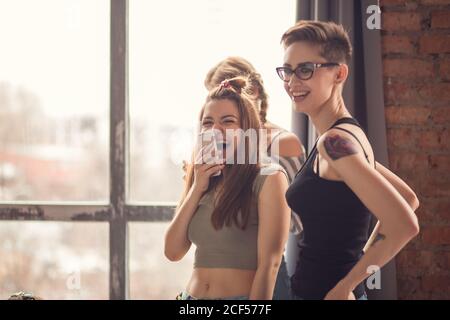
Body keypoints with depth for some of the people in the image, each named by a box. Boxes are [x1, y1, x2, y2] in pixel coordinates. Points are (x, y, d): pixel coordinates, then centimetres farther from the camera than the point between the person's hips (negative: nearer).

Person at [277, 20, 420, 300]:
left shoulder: (334, 141, -18)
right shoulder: (350, 132, 8)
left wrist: (344, 286, -18)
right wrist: (362, 258, 12)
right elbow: (409, 199, 19)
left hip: (325, 292, -9)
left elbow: (404, 224, -27)